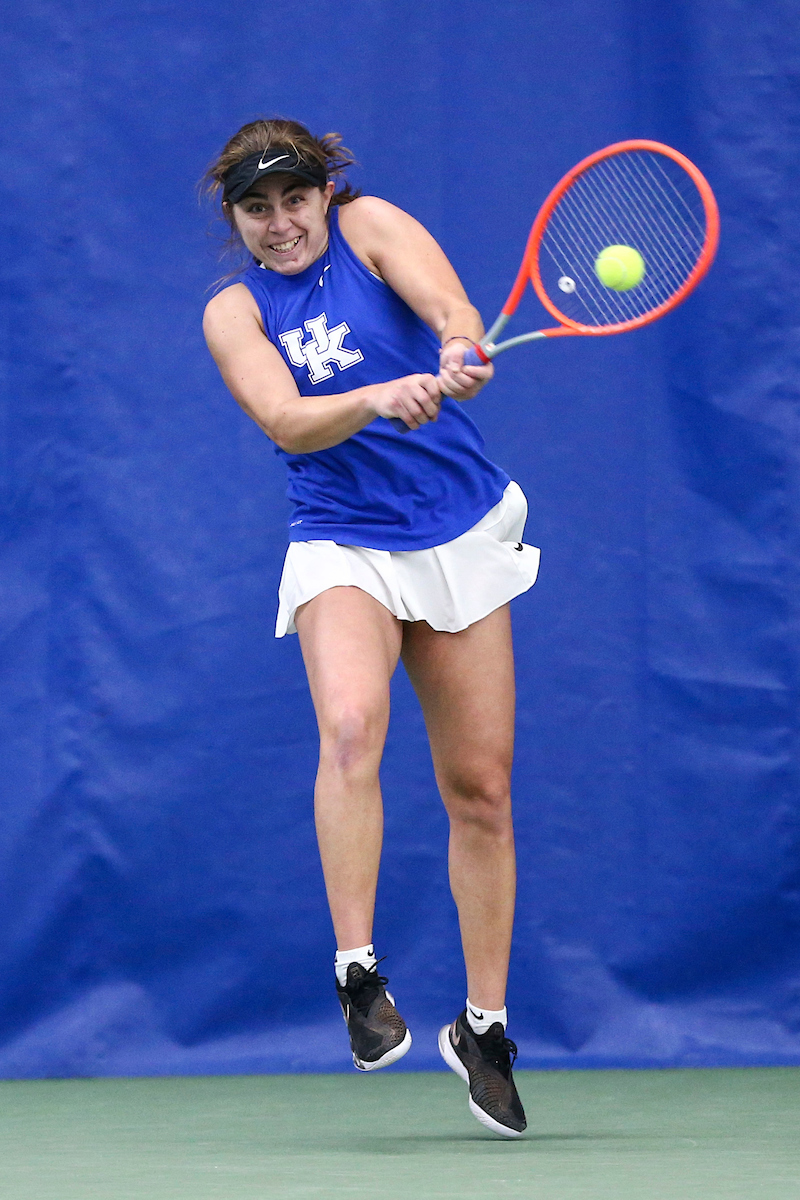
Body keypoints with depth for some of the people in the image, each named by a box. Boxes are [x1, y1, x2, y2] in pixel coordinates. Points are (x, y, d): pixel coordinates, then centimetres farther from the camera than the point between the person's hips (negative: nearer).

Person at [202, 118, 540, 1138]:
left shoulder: (370, 225, 1)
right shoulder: (235, 313, 2)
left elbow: (450, 307, -17)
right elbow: (286, 422, -15)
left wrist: (459, 353, -40)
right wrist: (380, 400, -34)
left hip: (462, 539, 1)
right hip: (342, 548, -1)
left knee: (480, 788, 3)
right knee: (351, 724, -31)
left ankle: (483, 1027, 16)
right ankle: (357, 973, -28)